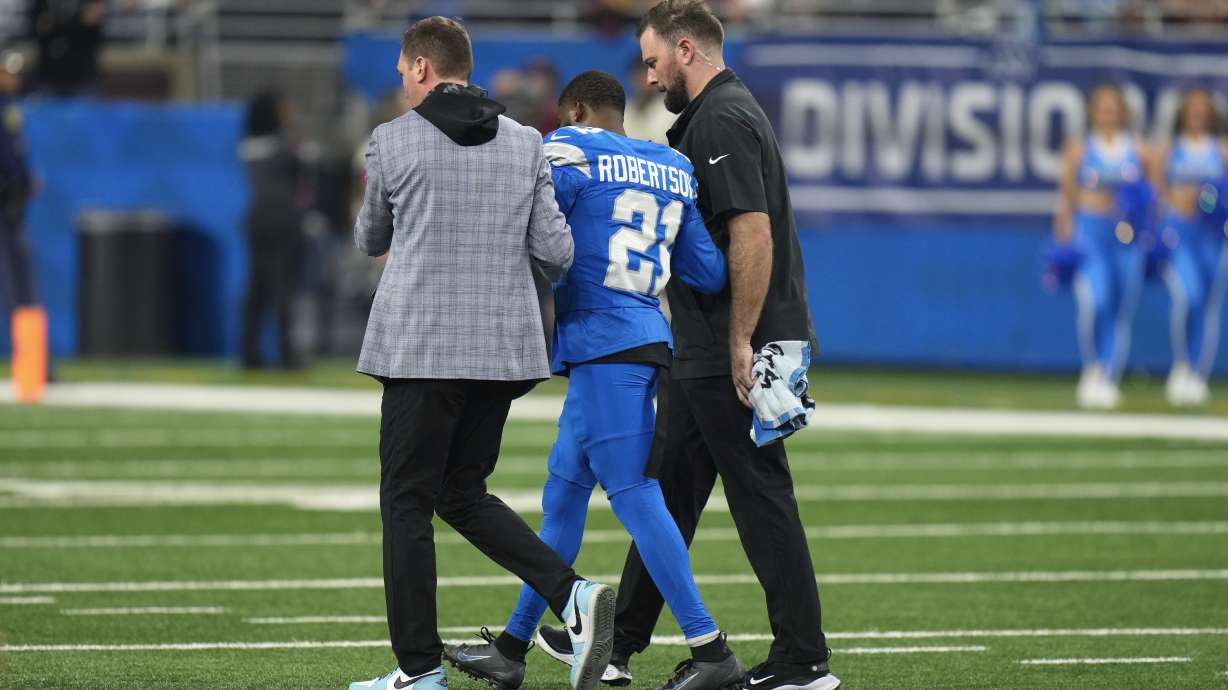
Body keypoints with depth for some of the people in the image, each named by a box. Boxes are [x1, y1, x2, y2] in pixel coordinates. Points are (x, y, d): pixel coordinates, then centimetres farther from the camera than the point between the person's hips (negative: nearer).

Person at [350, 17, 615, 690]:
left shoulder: (393, 141, -4)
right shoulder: (525, 144, 6)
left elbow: (370, 240, 11)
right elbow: (556, 252, 2)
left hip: (421, 347, -5)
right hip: (505, 349, 5)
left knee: (407, 505, 4)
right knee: (463, 494, 16)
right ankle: (573, 596, -4)